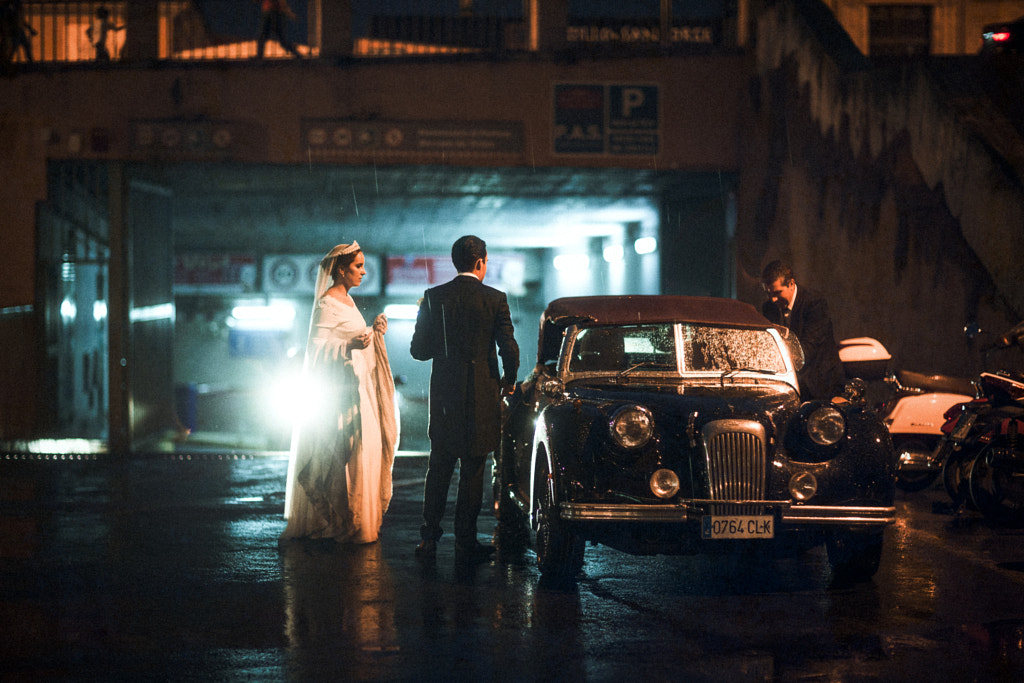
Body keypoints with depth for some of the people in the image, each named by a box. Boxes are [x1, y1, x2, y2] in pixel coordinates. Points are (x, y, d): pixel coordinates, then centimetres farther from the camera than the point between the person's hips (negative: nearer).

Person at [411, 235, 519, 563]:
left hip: (444, 396, 2)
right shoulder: (495, 299, -7)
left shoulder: (434, 297, -1)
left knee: (438, 468, 13)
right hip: (481, 397, -2)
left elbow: (419, 349, -1)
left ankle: (429, 538, 13)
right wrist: (509, 380, 9)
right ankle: (465, 542, 6)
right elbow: (509, 349, -10)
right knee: (472, 471, 4)